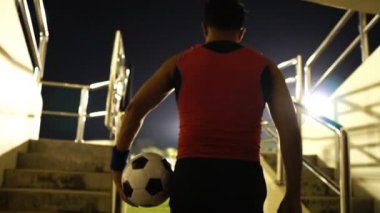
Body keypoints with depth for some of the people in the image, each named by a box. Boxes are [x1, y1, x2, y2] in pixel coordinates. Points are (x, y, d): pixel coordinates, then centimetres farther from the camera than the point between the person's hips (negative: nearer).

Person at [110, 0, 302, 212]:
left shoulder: (180, 63, 11)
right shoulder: (264, 67, 11)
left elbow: (134, 110, 10)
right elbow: (290, 129, 5)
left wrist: (118, 166, 18)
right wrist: (293, 195, 8)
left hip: (192, 176, 1)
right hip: (243, 179, 0)